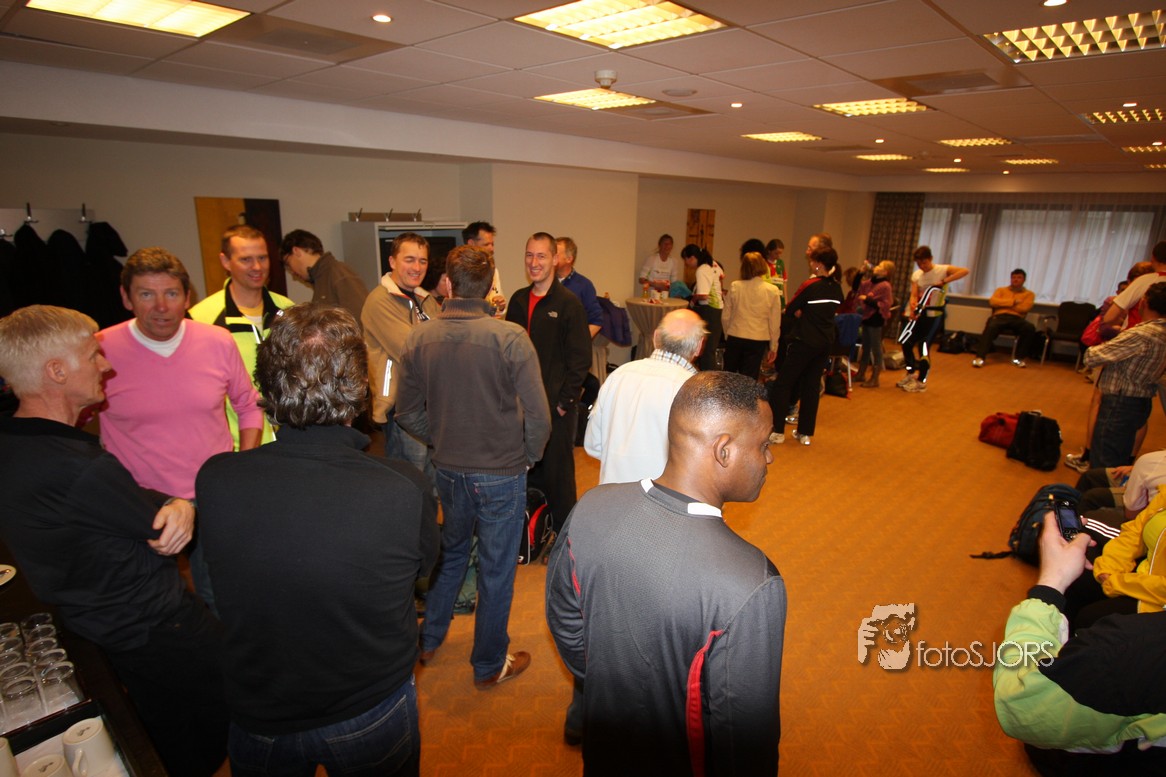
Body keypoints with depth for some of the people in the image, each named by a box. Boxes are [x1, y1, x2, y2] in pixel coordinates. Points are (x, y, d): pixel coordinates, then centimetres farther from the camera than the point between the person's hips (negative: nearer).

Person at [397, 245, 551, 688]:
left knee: (451, 552, 28)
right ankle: (490, 665, 32)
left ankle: (429, 639, 45)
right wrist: (528, 456, -1)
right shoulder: (510, 338, -19)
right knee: (496, 570, 13)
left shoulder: (419, 340, -7)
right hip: (501, 473, -4)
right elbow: (538, 416, -20)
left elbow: (409, 414, 1)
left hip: (449, 470, 4)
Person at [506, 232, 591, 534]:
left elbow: (581, 358, -10)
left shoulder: (569, 303, -9)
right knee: (528, 470, 15)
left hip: (557, 406, -5)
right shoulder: (518, 300, 7)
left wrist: (565, 401, -13)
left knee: (558, 472, 6)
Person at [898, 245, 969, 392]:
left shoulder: (942, 270, -10)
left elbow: (964, 271, -25)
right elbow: (914, 295, -4)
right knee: (906, 343, 6)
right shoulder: (916, 275, 5)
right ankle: (911, 374, 26)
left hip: (934, 315, -6)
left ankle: (921, 382, 10)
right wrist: (912, 309, -23)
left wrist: (944, 282, -31)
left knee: (924, 348, -6)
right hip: (920, 314, 6)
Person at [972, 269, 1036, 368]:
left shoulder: (1029, 294, 21)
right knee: (991, 327, -38)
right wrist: (1013, 302, 0)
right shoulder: (1001, 290, 23)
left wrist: (1003, 303, 4)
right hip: (1000, 316, -1)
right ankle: (979, 357, -45)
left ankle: (1019, 358, -20)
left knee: (1030, 328, -34)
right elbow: (993, 301, 2)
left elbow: (1024, 308, 0)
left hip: (1017, 319, 1)